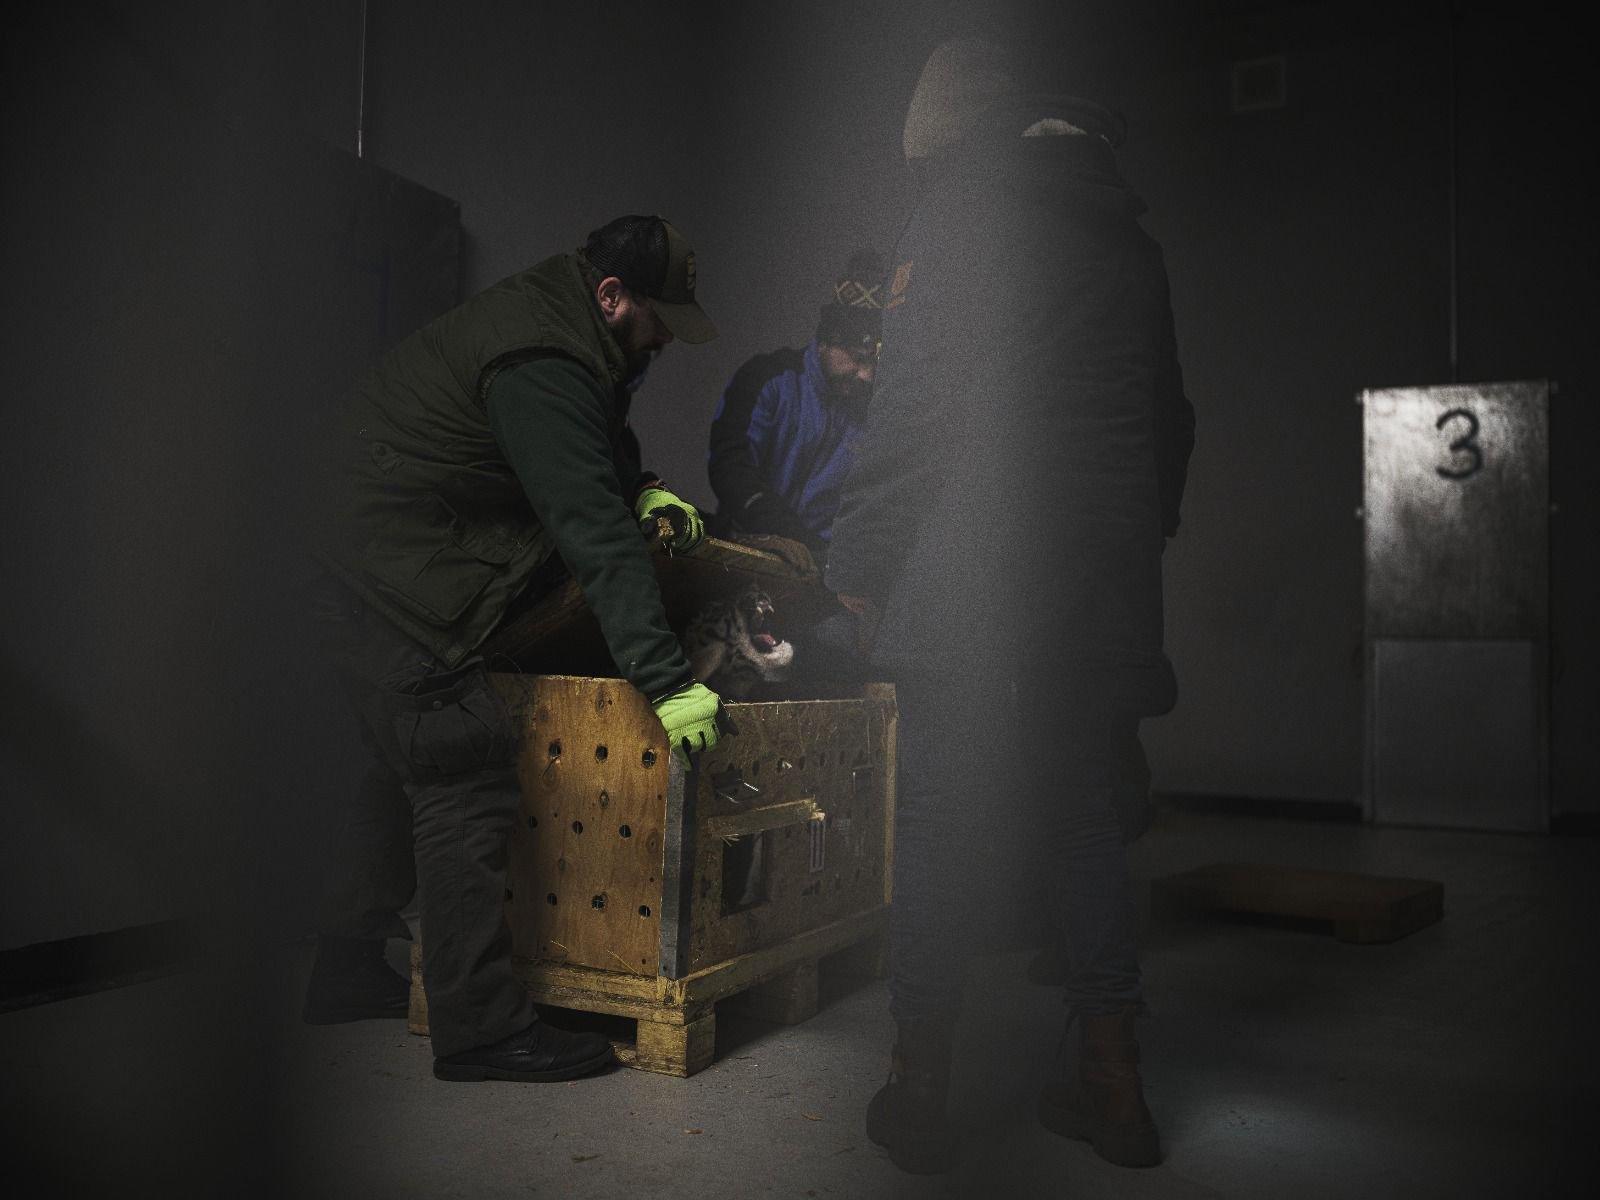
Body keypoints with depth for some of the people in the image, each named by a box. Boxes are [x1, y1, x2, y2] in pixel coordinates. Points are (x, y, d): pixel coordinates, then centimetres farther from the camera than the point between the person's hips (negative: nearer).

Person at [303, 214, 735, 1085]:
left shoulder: (551, 318, 9)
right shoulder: (540, 366, -23)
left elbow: (596, 438, 26)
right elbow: (596, 536, -29)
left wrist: (644, 488, 5)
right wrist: (667, 681, -29)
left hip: (373, 578, 11)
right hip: (400, 591, -11)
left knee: (410, 771, 19)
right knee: (466, 791, -9)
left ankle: (347, 973, 32)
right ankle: (481, 1027, -1)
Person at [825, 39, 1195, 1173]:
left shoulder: (963, 200, -1)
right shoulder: (1129, 232, 19)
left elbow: (917, 397, -11)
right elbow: (1169, 419, 22)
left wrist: (860, 558, -5)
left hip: (974, 588, -6)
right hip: (1105, 596, 6)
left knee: (946, 831, 0)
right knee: (1083, 823, 12)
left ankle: (921, 1089, 8)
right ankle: (1113, 1084, 17)